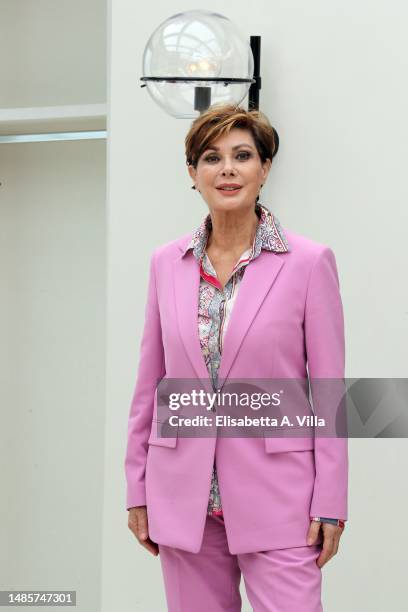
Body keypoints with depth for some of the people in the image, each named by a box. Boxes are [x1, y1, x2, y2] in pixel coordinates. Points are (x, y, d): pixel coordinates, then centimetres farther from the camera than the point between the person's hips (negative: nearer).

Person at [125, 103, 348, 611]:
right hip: (184, 496, 3)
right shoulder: (167, 263, 5)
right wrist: (137, 489, 8)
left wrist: (330, 504, -6)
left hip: (274, 497, -3)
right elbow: (149, 384, 10)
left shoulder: (309, 262, -5)